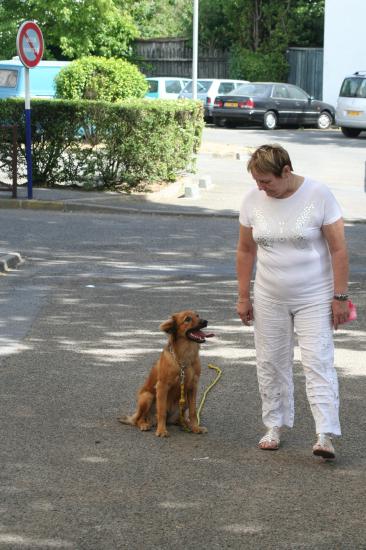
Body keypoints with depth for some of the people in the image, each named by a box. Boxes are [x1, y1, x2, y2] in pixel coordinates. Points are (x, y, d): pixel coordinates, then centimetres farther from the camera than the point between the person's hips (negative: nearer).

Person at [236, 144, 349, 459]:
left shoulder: (318, 196, -14)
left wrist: (340, 297, -13)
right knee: (271, 362, 8)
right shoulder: (253, 200, -3)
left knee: (318, 361, -11)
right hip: (270, 299, 4)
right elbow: (246, 251, 7)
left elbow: (338, 249, -11)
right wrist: (244, 297, 6)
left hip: (314, 298, -4)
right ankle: (274, 426, 22)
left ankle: (325, 435, -14)